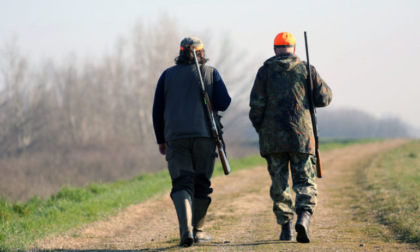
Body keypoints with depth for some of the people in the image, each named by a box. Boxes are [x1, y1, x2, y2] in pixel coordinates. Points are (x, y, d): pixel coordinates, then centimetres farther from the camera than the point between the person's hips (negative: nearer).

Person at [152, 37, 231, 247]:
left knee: (181, 184, -5)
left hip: (176, 137, 0)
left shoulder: (168, 75, 9)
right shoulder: (211, 73, 5)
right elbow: (223, 103, -4)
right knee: (201, 183, 13)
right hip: (204, 135, 0)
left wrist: (161, 139, 17)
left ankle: (186, 229, -25)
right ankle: (197, 230, 20)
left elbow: (157, 110, 9)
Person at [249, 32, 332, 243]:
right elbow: (324, 97, 4)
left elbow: (256, 105, -3)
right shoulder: (306, 70, 2)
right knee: (305, 182, 4)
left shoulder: (265, 71, 2)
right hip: (301, 137, -1)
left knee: (279, 185, 10)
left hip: (272, 138, 1)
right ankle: (303, 216, -20)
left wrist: (259, 128, 13)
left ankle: (286, 227, 6)